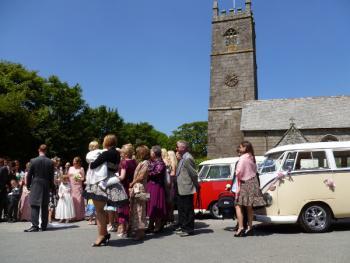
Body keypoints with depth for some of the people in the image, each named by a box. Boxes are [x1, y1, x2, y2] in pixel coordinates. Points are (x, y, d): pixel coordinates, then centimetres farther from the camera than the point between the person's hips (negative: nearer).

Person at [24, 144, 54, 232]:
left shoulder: (33, 161, -6)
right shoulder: (50, 162, -2)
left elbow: (29, 175, -1)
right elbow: (51, 176, 2)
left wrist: (28, 185, 11)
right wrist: (51, 187, 13)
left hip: (35, 186, -2)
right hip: (46, 186, 2)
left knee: (34, 206, -1)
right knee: (45, 207, 9)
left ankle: (35, 225, -10)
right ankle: (44, 226, 15)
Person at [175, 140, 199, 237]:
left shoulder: (188, 158, -18)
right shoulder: (182, 158, 13)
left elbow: (194, 173, -18)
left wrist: (196, 185, -10)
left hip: (186, 189, -10)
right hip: (180, 189, 10)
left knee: (188, 210, 1)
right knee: (181, 209, 19)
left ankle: (188, 229, 11)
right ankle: (182, 227, 32)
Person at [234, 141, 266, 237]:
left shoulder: (243, 158, -14)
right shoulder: (252, 158, 11)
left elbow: (239, 171, -18)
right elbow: (255, 170, 15)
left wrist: (239, 177, 0)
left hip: (245, 183, -8)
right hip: (253, 182, 8)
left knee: (238, 205, -4)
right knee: (249, 207, 14)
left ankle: (241, 228, -10)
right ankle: (250, 228, 21)